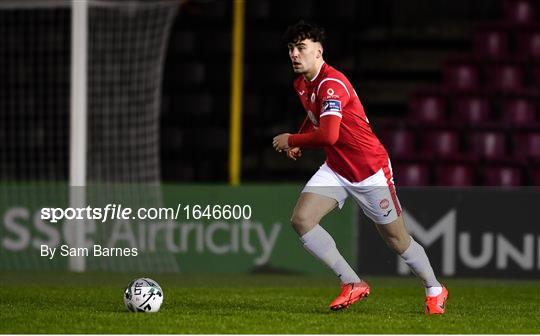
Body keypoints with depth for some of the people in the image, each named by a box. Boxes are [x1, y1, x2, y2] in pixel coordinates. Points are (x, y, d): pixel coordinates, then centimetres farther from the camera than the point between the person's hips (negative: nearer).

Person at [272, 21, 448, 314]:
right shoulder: (301, 84, 5)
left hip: (370, 170, -8)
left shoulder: (331, 84, -25)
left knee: (397, 240, 3)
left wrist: (291, 140, -22)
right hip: (336, 170, 8)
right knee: (301, 219, -13)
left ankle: (435, 290, 28)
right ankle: (353, 285, -6)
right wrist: (299, 140, 11)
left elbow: (328, 135, -37)